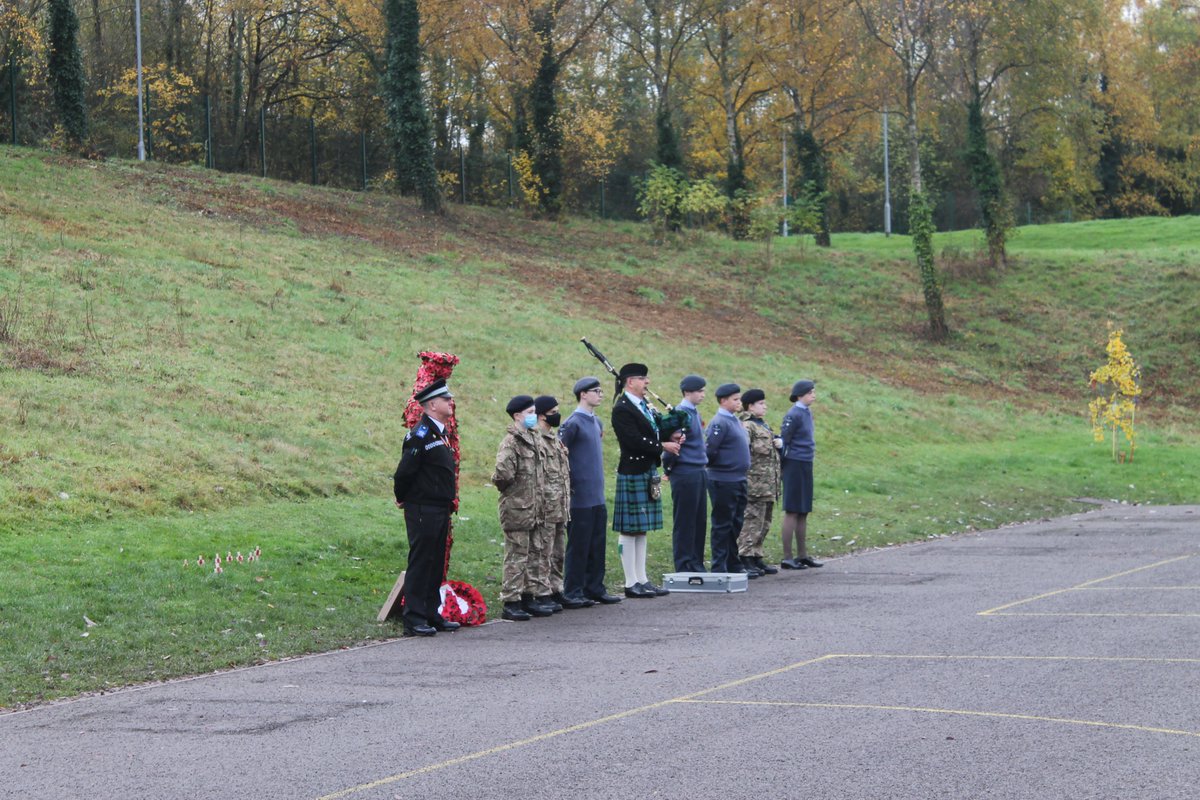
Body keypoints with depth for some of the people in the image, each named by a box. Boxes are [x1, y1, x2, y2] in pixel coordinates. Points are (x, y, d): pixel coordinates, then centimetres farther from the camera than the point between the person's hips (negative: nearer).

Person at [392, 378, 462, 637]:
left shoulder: (439, 433, 15)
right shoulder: (421, 435, -17)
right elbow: (404, 471, -18)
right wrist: (402, 499, -4)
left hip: (440, 509, 9)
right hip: (423, 511, -9)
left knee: (436, 564, 13)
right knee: (420, 563, -6)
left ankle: (432, 615, 20)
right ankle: (413, 619, -3)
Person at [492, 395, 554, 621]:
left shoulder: (532, 439, 14)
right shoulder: (511, 441, -15)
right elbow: (503, 472, -27)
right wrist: (508, 488, -8)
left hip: (533, 509, 9)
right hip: (517, 509, -9)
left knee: (534, 554, 13)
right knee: (517, 555, -5)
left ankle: (529, 598, 22)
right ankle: (511, 603, 0)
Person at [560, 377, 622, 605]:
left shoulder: (596, 422, 13)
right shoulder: (573, 423, -13)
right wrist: (566, 485, -13)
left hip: (598, 497, 8)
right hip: (581, 498, -8)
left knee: (597, 545, 11)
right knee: (578, 546, -2)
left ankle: (594, 588, 19)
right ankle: (572, 592, 5)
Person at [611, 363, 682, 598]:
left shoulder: (645, 406, 15)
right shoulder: (622, 409, -14)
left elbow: (652, 434, 18)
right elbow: (634, 441, -22)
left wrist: (672, 438, -2)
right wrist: (663, 446, -14)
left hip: (648, 474, 9)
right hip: (632, 474, -9)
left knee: (641, 529, 12)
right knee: (630, 530, -3)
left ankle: (642, 580, 17)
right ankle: (631, 583, 0)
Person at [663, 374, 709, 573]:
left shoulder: (695, 413, 14)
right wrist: (668, 470, -9)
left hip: (699, 474, 9)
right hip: (685, 474, -9)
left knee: (700, 521, 11)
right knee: (684, 523, -2)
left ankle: (696, 566, 18)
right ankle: (683, 569, 3)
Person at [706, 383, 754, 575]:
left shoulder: (734, 420, 15)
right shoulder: (719, 422, -14)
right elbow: (710, 451, -19)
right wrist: (714, 466, -7)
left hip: (738, 480, 9)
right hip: (723, 481, -9)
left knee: (735, 524, 14)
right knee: (723, 525, -3)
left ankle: (734, 565, 23)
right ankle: (719, 567, 1)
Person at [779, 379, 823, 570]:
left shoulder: (807, 413, 13)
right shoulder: (793, 415, -14)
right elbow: (783, 441, -14)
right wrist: (783, 467, -12)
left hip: (806, 466, 9)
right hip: (795, 466, -9)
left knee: (803, 513, 12)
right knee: (792, 512, -6)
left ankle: (802, 555, 18)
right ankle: (787, 558, -3)